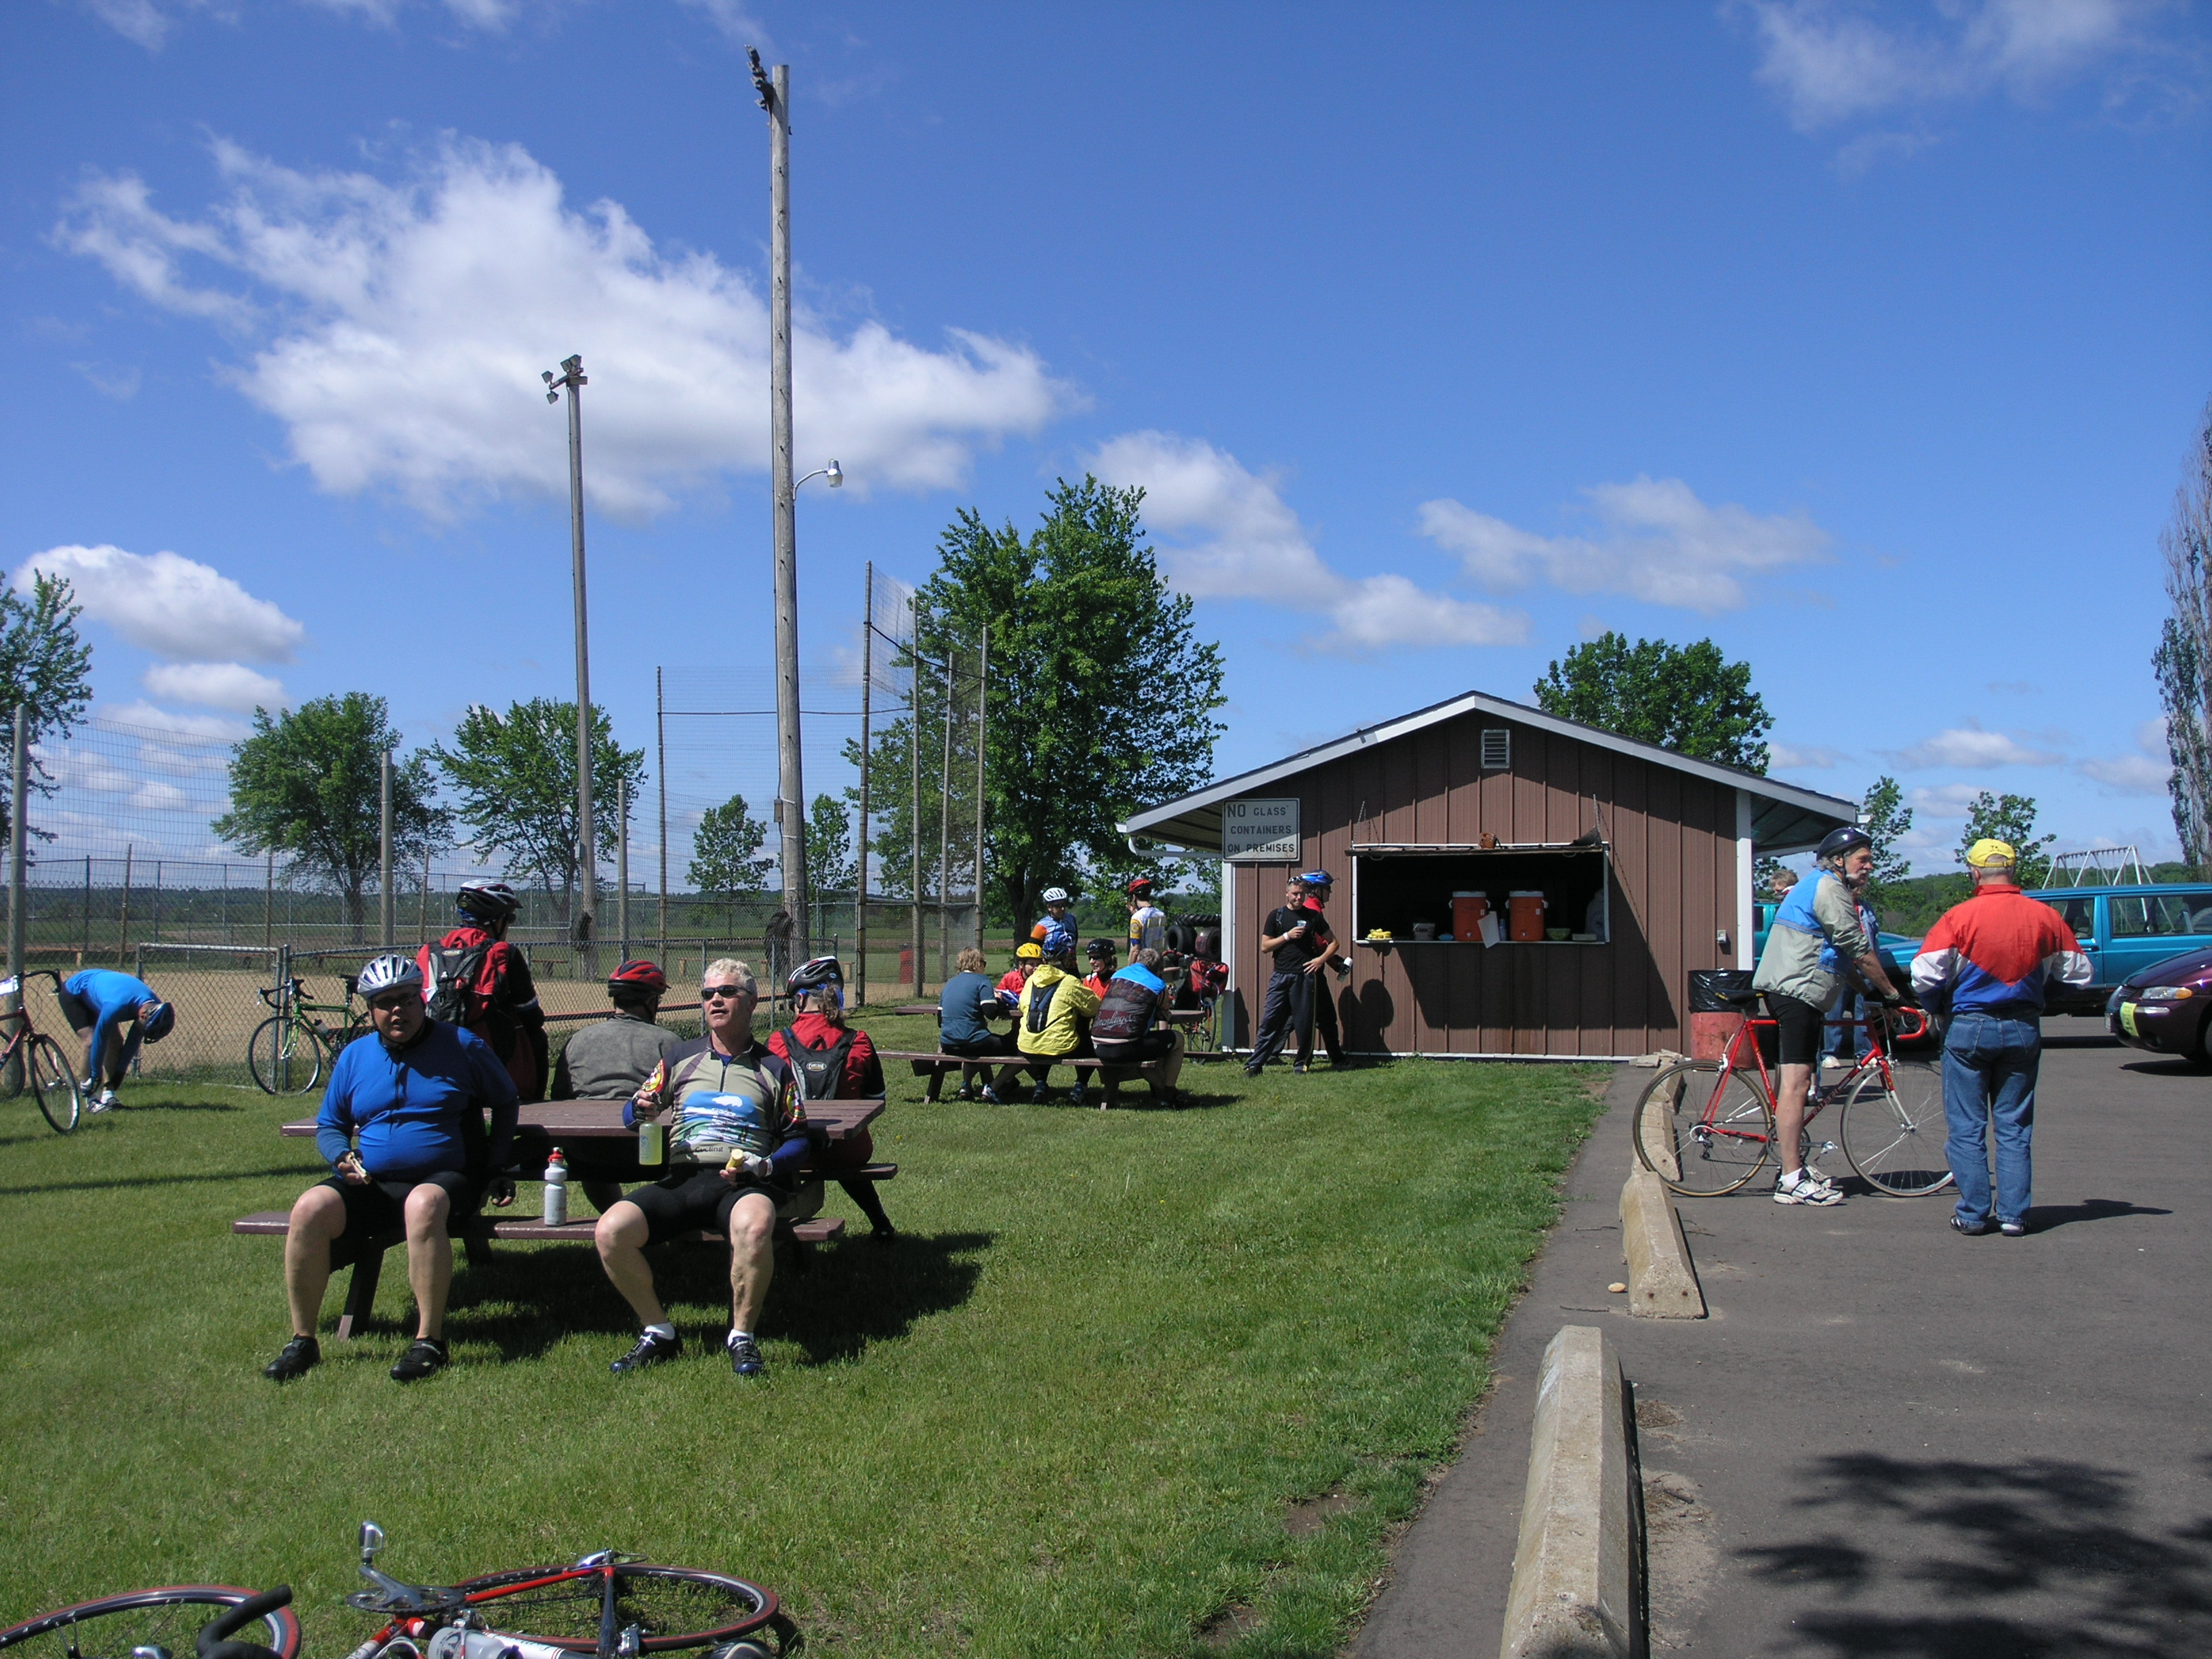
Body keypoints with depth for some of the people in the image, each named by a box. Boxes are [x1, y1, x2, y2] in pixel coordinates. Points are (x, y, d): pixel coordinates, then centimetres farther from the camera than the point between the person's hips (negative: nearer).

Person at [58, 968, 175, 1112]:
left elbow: (134, 1041, -9)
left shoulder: (154, 1007, -22)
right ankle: (90, 1099, -14)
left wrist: (121, 1071, -5)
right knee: (91, 1041, -21)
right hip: (73, 993, -7)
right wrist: (96, 1075, -20)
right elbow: (100, 1039, -32)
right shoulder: (117, 1006, -44)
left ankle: (108, 1095, -3)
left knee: (116, 1042, -6)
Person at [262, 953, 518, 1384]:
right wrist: (342, 1157, -1)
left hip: (447, 1180, -3)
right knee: (311, 1208, -26)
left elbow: (506, 1102, 14)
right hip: (371, 1185, 4)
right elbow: (328, 1125, 22)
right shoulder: (355, 1056, 13)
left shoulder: (461, 1045, 4)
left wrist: (496, 1168, 6)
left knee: (424, 1204, -40)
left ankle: (429, 1341, -33)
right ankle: (302, 1342, -13)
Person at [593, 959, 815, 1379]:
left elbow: (798, 1140, 12)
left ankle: (742, 1337, -19)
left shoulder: (774, 1069, 16)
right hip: (682, 1179, 3)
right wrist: (641, 1110, -2)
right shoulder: (682, 1059, 22)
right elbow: (632, 1112, 23)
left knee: (754, 1226, -40)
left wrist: (765, 1166, -8)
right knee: (610, 1231, -25)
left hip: (743, 1184, -3)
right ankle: (658, 1333, -5)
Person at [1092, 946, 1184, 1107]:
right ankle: (1167, 1095, 21)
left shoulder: (1117, 975, 21)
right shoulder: (1159, 985, 9)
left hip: (1099, 1049, 5)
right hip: (1126, 1049, -5)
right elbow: (1164, 1017, 22)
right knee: (1177, 1038, 16)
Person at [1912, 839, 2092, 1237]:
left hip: (1968, 1028, -3)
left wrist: (1934, 1008, 6)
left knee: (1967, 1127, 6)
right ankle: (2013, 1215, 10)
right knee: (2015, 1128, 11)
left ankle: (1973, 1214, 6)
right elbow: (2079, 971, 7)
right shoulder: (2046, 917, -2)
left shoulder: (1961, 916, -11)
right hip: (2024, 1030, 3)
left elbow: (1925, 973, -15)